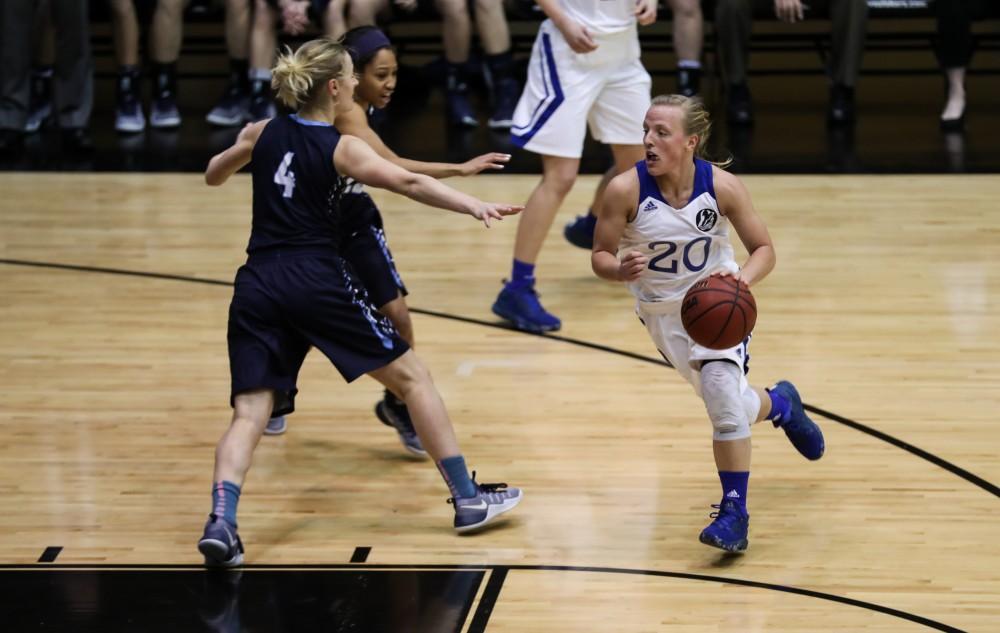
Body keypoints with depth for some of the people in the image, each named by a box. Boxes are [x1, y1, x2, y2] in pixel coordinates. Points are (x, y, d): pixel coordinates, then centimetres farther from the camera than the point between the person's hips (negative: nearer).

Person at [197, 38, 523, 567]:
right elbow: (409, 184, -18)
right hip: (318, 281, -4)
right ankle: (468, 499, 11)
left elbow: (213, 176, 27)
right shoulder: (342, 150, -4)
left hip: (258, 287, 4)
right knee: (411, 378, 9)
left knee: (249, 414, -1)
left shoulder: (261, 134, 10)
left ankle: (220, 523, -26)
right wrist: (474, 206, -27)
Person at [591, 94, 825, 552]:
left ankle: (734, 513, -8)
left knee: (723, 393, -20)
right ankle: (781, 405, 47)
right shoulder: (625, 190, -23)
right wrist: (621, 270, -37)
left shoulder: (722, 187, -21)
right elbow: (600, 256, -13)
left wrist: (743, 278, -33)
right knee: (727, 401, 10)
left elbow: (764, 249, -11)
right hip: (663, 310, 1)